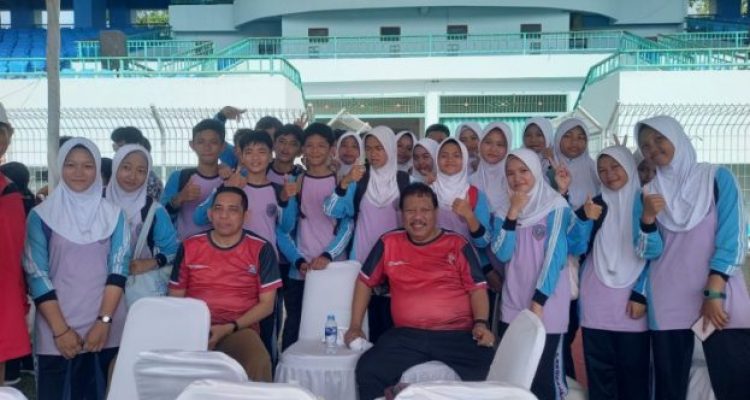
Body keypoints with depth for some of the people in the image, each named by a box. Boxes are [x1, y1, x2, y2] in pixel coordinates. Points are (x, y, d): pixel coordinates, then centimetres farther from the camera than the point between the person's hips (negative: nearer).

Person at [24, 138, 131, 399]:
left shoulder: (114, 215, 6)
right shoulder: (41, 216, 1)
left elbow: (119, 268, 0)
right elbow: (36, 274, -4)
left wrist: (104, 321, -10)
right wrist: (60, 329, -10)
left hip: (105, 328, 1)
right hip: (55, 330, -1)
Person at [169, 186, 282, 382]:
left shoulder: (260, 249, 3)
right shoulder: (189, 247, 10)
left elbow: (266, 304, 2)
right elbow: (175, 298, 14)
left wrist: (230, 328, -11)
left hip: (239, 329, -2)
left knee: (259, 362, -36)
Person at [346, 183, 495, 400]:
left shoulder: (457, 245, 6)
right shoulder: (389, 243, 11)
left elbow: (477, 288, 3)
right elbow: (365, 282, 20)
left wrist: (481, 323, -14)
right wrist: (355, 326, 16)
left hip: (458, 334, -1)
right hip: (407, 336, 2)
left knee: (491, 373, -29)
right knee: (368, 370, -24)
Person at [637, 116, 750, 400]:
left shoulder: (717, 177, 4)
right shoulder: (649, 191, 11)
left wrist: (714, 293, -12)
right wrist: (647, 218, -12)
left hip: (719, 298, -2)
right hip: (666, 305, 3)